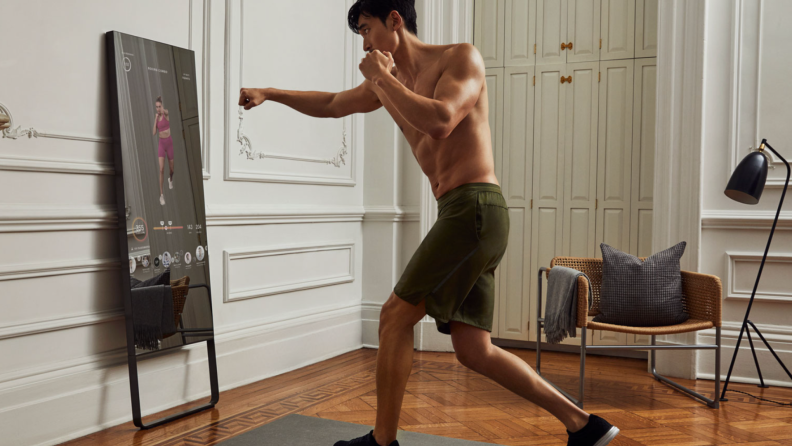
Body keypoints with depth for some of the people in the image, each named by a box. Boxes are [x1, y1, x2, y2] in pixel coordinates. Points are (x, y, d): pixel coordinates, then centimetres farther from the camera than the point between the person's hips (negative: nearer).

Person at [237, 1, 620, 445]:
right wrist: (269, 93, 34)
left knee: (395, 316, -5)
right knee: (473, 350, 5)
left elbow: (440, 121, -20)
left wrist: (382, 77, -9)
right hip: (461, 215, 9)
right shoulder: (388, 82, 20)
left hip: (474, 208, -8)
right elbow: (332, 105, 35)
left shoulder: (462, 57, -2)